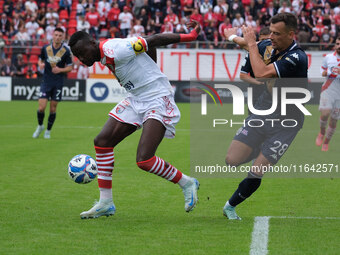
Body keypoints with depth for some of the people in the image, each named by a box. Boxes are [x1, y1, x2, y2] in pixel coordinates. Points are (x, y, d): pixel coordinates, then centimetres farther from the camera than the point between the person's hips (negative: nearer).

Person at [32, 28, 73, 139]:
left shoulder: (66, 51, -5)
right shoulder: (45, 48, 0)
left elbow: (70, 67, 1)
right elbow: (40, 59, 14)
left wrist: (60, 70, -17)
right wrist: (40, 64, -9)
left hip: (58, 83, -1)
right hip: (46, 82, 1)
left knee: (53, 108, 4)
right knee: (41, 107, -8)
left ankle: (48, 130, 21)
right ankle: (40, 126, 19)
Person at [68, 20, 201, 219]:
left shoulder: (115, 50, -20)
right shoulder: (105, 58, 8)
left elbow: (153, 41, -16)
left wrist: (189, 37, -13)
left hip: (158, 101, -10)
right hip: (137, 101, 10)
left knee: (144, 160, -21)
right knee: (102, 141, 3)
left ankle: (187, 183, 5)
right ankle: (106, 203, 12)